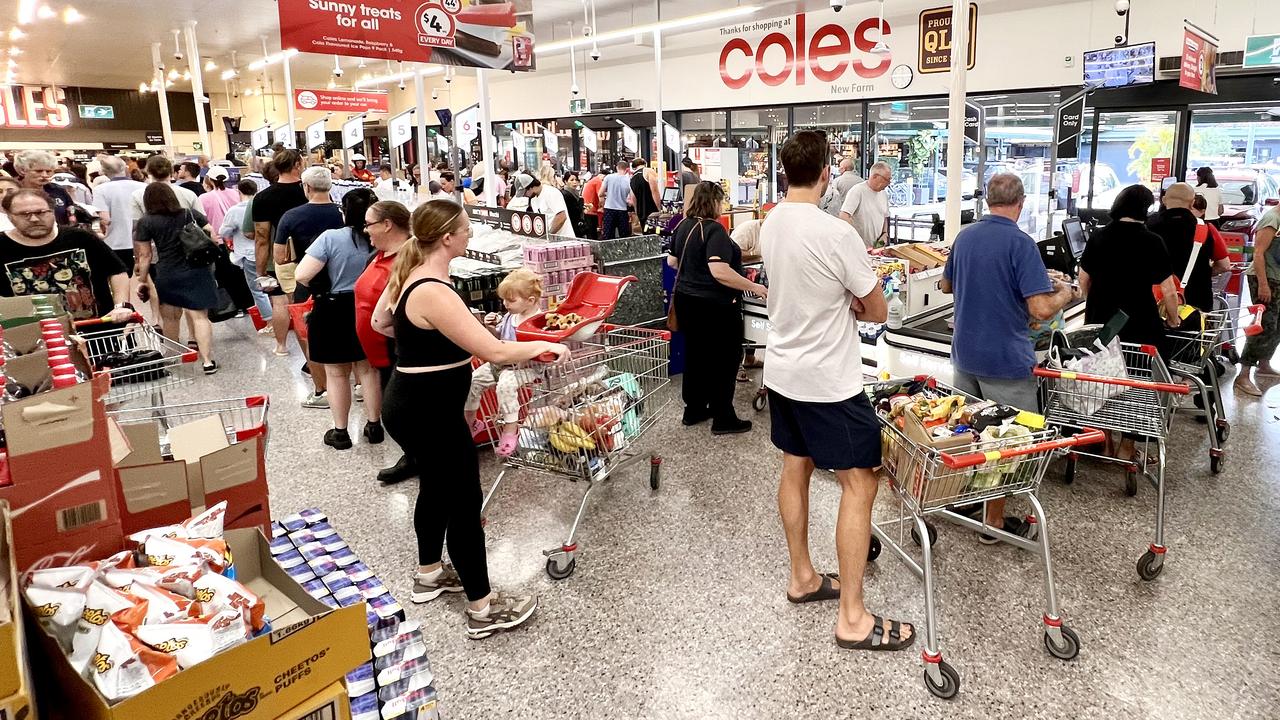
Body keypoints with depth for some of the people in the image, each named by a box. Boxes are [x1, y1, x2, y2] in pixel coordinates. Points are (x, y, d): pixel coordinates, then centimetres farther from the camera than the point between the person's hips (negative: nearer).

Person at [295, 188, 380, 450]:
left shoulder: (331, 238, -16)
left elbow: (302, 275, -19)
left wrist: (320, 287, 1)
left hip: (334, 311, -2)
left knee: (336, 373, 12)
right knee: (368, 369, 17)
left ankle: (340, 431, 20)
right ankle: (373, 425, 25)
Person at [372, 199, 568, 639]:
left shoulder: (407, 271, 3)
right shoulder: (434, 293, -28)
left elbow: (379, 322, 19)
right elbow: (494, 351, -29)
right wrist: (544, 346, -15)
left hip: (411, 403, 10)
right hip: (429, 413, -10)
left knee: (437, 487, 25)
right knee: (464, 504, 1)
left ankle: (429, 575, 45)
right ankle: (483, 610, 13)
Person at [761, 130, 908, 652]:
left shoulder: (770, 224, 2)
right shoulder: (836, 235, -22)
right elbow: (877, 311, -11)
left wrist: (838, 301, 3)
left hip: (782, 371, 8)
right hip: (828, 381, -8)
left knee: (794, 470, 17)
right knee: (859, 484, 1)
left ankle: (802, 577, 33)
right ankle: (853, 619, 6)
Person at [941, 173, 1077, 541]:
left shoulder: (965, 236, 5)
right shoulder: (1020, 244, -17)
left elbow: (947, 284, 20)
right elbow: (1041, 308, -22)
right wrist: (1066, 293, -2)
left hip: (965, 355, 7)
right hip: (1005, 360, -7)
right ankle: (995, 521, 13)